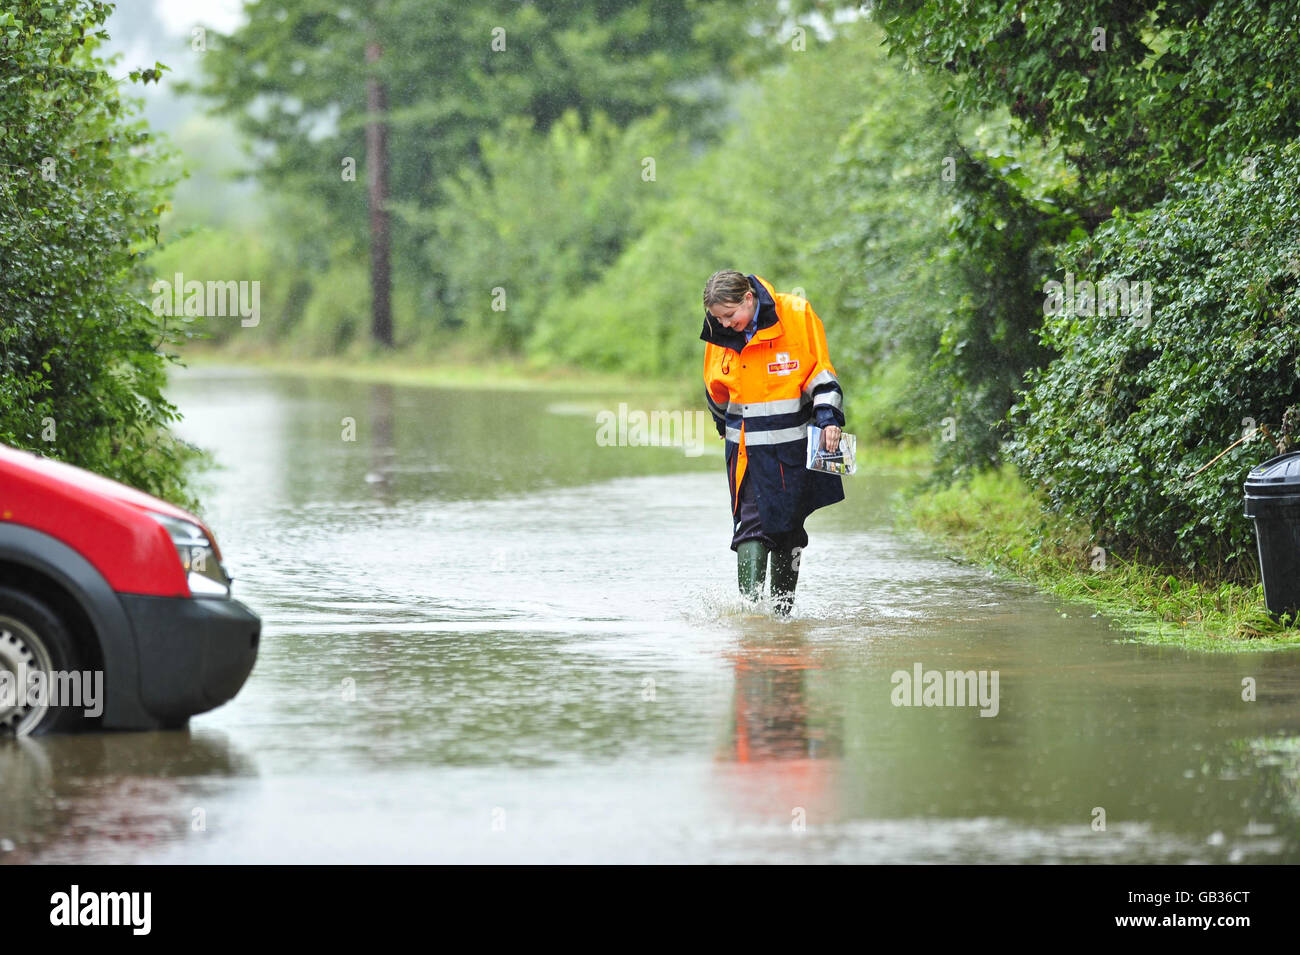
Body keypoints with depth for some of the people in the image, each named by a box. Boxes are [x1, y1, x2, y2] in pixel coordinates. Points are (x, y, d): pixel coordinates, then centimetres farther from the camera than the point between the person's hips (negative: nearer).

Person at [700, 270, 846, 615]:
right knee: (751, 522, -11)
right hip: (747, 447, 1)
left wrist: (829, 418, -12)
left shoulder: (797, 315, -10)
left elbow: (821, 371, -3)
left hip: (794, 444, -1)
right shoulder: (720, 336, 0)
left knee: (789, 527, 7)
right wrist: (726, 428, 29)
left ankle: (782, 605, 18)